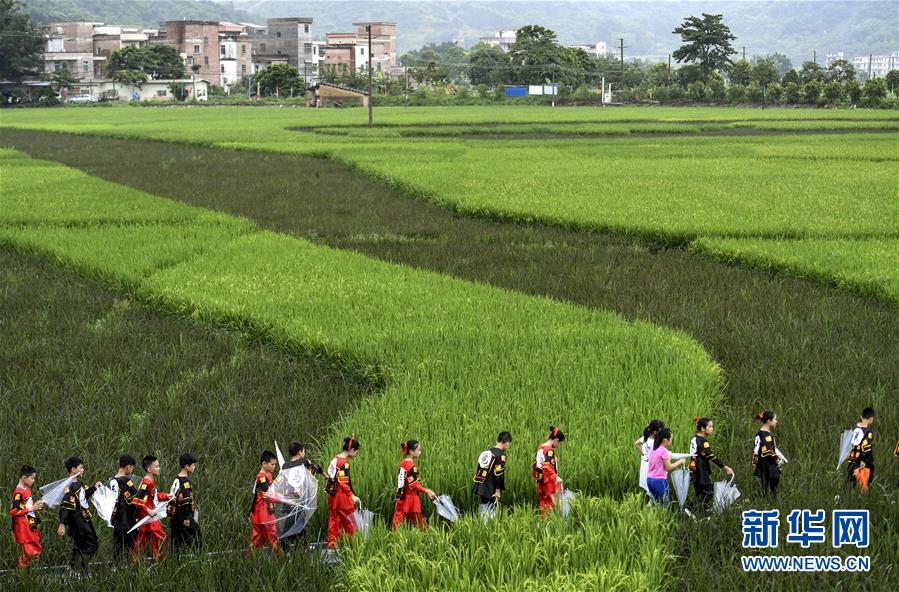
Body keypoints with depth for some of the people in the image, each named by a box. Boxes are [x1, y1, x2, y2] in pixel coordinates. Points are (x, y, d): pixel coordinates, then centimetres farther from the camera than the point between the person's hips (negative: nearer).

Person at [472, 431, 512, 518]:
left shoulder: (487, 452, 13)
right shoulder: (501, 455, -12)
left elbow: (478, 469, 18)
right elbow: (498, 474, -17)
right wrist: (498, 490, -13)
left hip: (481, 487, 8)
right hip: (490, 490, -8)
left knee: (483, 512, 17)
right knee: (491, 512, -5)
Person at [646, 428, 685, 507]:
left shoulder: (654, 449, 9)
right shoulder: (664, 451, -14)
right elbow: (668, 467, -12)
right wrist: (680, 462, 0)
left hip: (649, 479, 8)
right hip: (660, 481, -8)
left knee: (656, 503, 12)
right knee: (664, 506, -3)